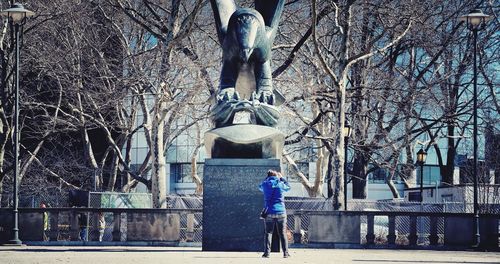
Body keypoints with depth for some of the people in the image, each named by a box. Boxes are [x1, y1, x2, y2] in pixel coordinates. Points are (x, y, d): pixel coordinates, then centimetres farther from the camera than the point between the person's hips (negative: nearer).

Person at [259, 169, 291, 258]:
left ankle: (267, 252, -5)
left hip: (269, 212, 0)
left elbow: (260, 187, 24)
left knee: (268, 232, 5)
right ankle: (285, 252, 3)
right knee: (282, 233, 6)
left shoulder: (265, 184, -1)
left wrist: (267, 178, 28)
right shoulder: (280, 184, -2)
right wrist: (282, 178, 30)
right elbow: (288, 187, 21)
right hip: (280, 212, 0)